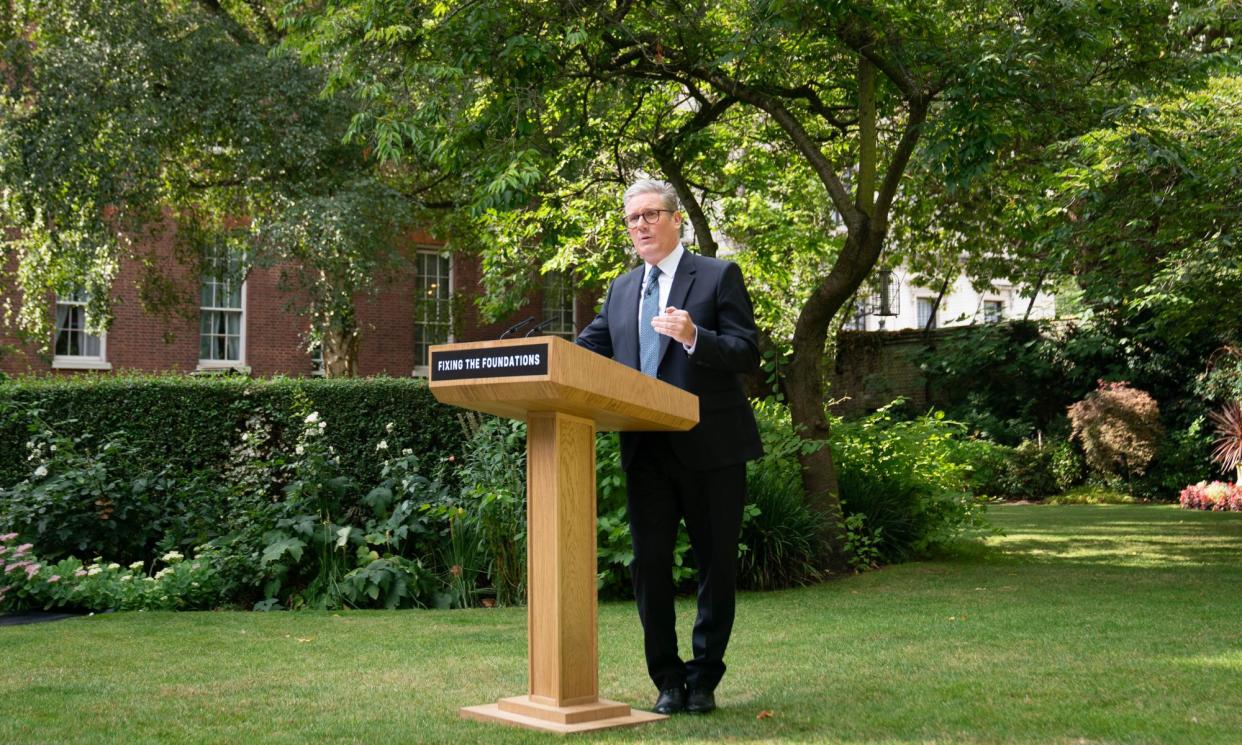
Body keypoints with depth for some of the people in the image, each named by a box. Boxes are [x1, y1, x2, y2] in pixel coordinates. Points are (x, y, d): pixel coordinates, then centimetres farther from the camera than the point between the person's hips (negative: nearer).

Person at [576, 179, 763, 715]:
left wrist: (694, 338, -25)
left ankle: (703, 680, 18)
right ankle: (667, 680, 15)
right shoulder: (622, 290, 15)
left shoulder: (719, 277, -1)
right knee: (649, 564, 3)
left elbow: (748, 353, -8)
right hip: (645, 450, 4)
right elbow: (587, 350, 10)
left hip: (709, 447, -4)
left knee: (716, 565, 5)